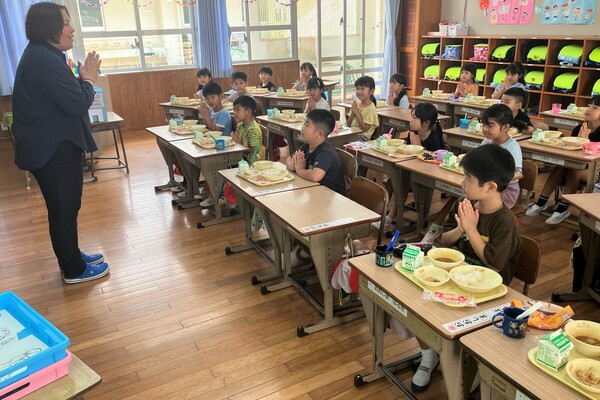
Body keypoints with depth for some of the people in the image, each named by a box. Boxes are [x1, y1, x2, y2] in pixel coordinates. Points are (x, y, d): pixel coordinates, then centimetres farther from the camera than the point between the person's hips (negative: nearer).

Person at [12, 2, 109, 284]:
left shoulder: (42, 55, 14)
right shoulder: (44, 60, -21)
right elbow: (78, 103, -24)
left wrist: (83, 78, 4)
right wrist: (89, 79, -8)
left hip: (54, 146, 10)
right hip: (54, 150, -10)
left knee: (64, 207, 20)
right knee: (64, 209, 2)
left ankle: (71, 256, 35)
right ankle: (74, 270, 16)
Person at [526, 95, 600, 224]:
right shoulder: (578, 128, 4)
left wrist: (585, 140, -24)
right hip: (577, 165, 5)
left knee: (573, 171, -34)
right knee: (560, 168, -26)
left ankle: (563, 208, -26)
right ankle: (542, 202, -25)